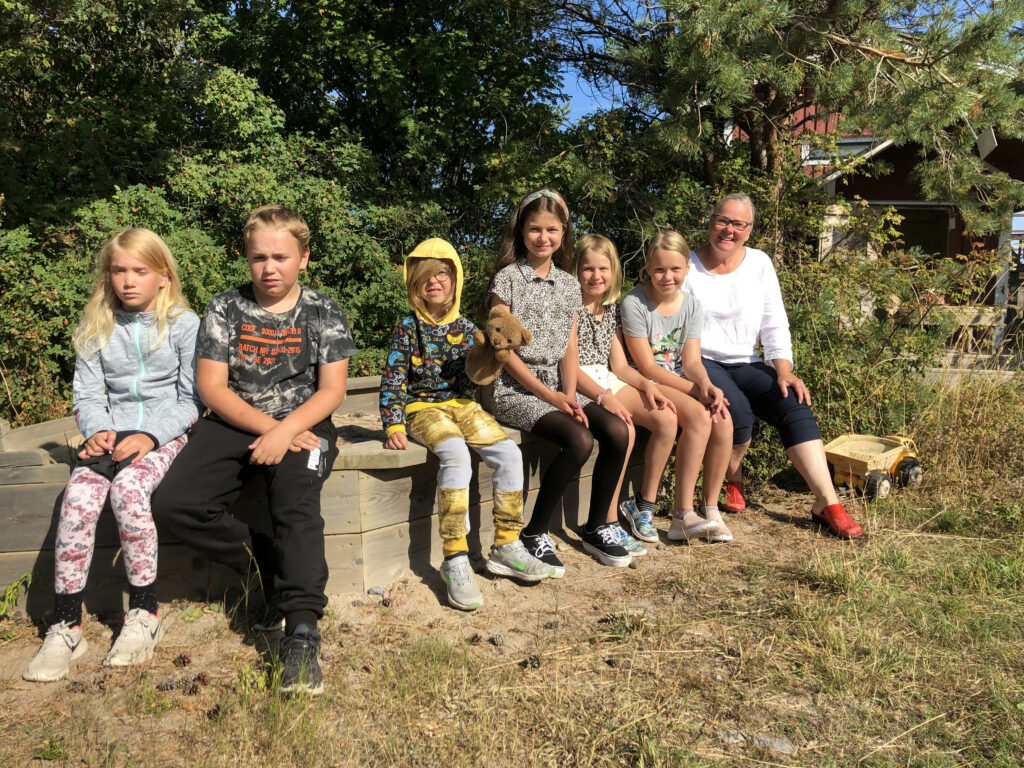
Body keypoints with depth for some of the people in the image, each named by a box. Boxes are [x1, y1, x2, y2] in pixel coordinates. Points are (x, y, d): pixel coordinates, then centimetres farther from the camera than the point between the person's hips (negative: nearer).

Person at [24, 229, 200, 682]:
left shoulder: (183, 324, 1)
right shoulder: (96, 328, 12)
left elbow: (191, 398, -3)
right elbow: (87, 395, 9)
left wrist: (149, 435, -16)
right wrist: (98, 431, -11)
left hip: (166, 433, -3)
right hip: (111, 433, 4)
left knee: (128, 488, -32)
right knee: (78, 498, -25)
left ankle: (144, 612, -16)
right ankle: (65, 626, -14)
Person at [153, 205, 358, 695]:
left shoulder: (323, 313, 2)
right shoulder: (225, 309, 5)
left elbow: (332, 389, -3)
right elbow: (211, 386, 0)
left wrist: (285, 432, -19)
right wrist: (266, 427, -13)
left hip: (301, 424, -2)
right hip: (234, 424, 3)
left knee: (297, 506, -30)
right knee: (174, 504, -19)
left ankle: (302, 632, -29)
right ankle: (261, 564, 0)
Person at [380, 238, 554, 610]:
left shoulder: (465, 327, 8)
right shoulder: (408, 328, -1)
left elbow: (473, 377, 4)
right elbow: (392, 380, -4)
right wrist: (393, 425, -15)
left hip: (462, 405, 4)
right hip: (424, 407, -4)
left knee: (509, 452, -19)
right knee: (456, 455, -35)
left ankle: (506, 546, -5)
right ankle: (455, 560, -31)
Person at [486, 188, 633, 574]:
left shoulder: (568, 284, 13)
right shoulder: (508, 279, -4)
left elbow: (570, 349, 10)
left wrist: (569, 395, -8)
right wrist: (549, 395, -14)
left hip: (557, 386, 6)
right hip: (514, 389, -5)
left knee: (617, 430, -17)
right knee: (579, 439, -28)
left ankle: (597, 527, 2)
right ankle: (534, 534, -11)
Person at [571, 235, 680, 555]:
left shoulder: (611, 309, 16)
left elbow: (619, 365, 14)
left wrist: (647, 384, -5)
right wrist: (604, 397, -27)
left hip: (609, 382, 7)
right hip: (577, 387, -7)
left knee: (666, 418, -14)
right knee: (623, 429, -32)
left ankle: (644, 502, 1)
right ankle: (606, 525, -25)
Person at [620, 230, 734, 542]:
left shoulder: (691, 305, 7)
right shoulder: (634, 303, -12)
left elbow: (692, 361, 1)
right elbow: (648, 368, -15)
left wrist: (708, 386, -22)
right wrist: (697, 391, -20)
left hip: (680, 382, 6)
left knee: (723, 419, -23)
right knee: (699, 417, -30)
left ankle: (711, 508, -10)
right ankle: (683, 515, -25)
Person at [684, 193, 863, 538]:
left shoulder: (759, 263, 9)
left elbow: (774, 324, 6)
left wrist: (784, 371, -9)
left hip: (746, 365, 4)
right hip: (700, 363, -4)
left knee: (795, 406, -20)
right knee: (738, 412, -30)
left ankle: (827, 503, -19)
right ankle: (734, 480, 1)